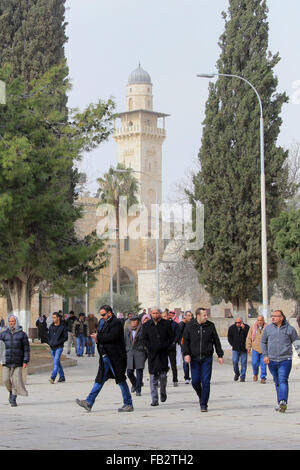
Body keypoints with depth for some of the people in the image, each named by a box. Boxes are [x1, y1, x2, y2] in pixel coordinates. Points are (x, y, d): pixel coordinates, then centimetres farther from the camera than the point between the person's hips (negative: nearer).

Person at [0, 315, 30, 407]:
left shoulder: (22, 334, 1)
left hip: (17, 361, -2)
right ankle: (11, 392, 25)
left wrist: (26, 361, -7)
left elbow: (26, 349, 1)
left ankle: (13, 399, 1)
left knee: (16, 380, -7)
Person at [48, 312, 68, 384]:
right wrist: (49, 342, 2)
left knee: (56, 362, -16)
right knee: (57, 363, 12)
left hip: (59, 347, -6)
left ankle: (53, 377, -24)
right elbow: (49, 335, 20)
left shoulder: (62, 327, -5)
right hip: (52, 348, 6)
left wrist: (57, 342, -16)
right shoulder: (51, 326, 10)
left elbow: (65, 337, -7)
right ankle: (62, 377, 23)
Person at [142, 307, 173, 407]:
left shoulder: (166, 324, 4)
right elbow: (144, 339, 6)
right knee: (153, 377, -2)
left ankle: (163, 392, 24)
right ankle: (154, 399, 1)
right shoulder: (146, 325, 7)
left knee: (163, 375, -6)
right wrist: (151, 347, -10)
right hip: (152, 353, 1)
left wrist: (164, 346, -9)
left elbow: (171, 337, 4)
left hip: (163, 353, -1)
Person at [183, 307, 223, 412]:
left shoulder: (210, 326, 3)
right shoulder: (190, 326, 1)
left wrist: (220, 355, 9)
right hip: (194, 358, 0)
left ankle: (203, 404, 3)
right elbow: (185, 341, 4)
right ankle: (201, 396, 29)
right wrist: (186, 353, -9)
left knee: (206, 382, -5)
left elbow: (216, 341, 9)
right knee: (195, 381, 0)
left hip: (207, 358, 0)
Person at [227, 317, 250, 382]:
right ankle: (237, 373, 19)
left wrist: (244, 329, -20)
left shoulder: (246, 327, -3)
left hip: (244, 349, -1)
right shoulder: (231, 328, 2)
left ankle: (242, 377, 9)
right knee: (235, 362, -7)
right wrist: (233, 345, 1)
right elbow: (229, 337, 10)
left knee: (243, 363, -1)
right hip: (235, 349, 1)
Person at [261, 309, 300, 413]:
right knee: (277, 382, 12)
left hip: (285, 360, -3)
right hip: (272, 360, 3)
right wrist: (265, 355, 5)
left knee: (283, 381, -17)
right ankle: (279, 402, 22)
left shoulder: (290, 329, -1)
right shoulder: (268, 328, 6)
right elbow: (263, 342, 15)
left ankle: (283, 402, -29)